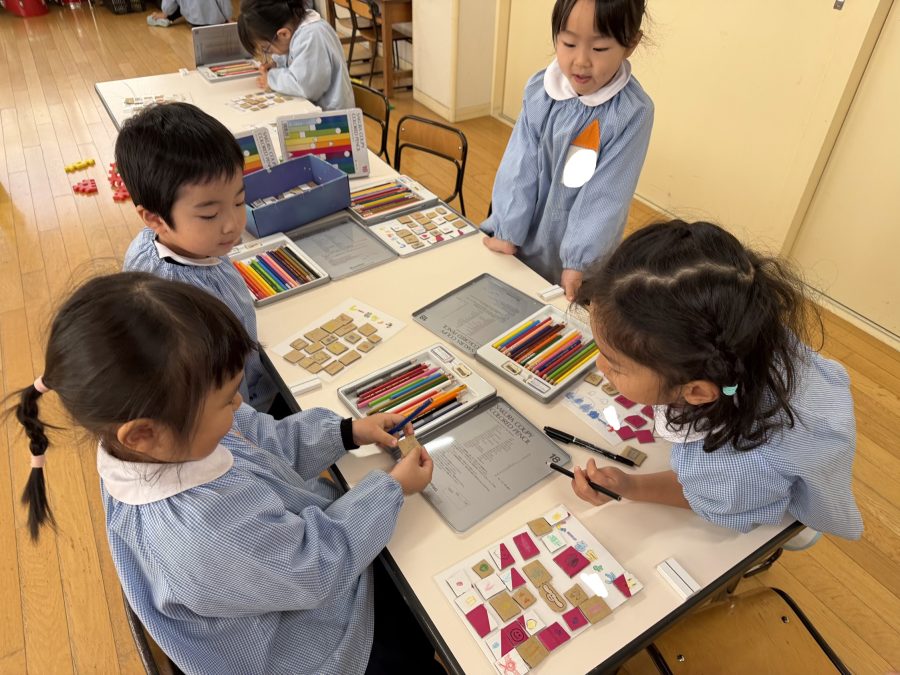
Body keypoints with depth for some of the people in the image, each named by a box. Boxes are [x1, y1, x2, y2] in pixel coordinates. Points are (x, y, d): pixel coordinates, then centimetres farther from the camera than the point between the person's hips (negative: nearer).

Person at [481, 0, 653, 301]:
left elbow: (606, 193, -20)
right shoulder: (539, 91, -10)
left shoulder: (633, 112, -19)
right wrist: (506, 232, -10)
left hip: (581, 254, -3)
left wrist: (578, 261, -22)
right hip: (527, 241, 3)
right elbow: (519, 166, -9)